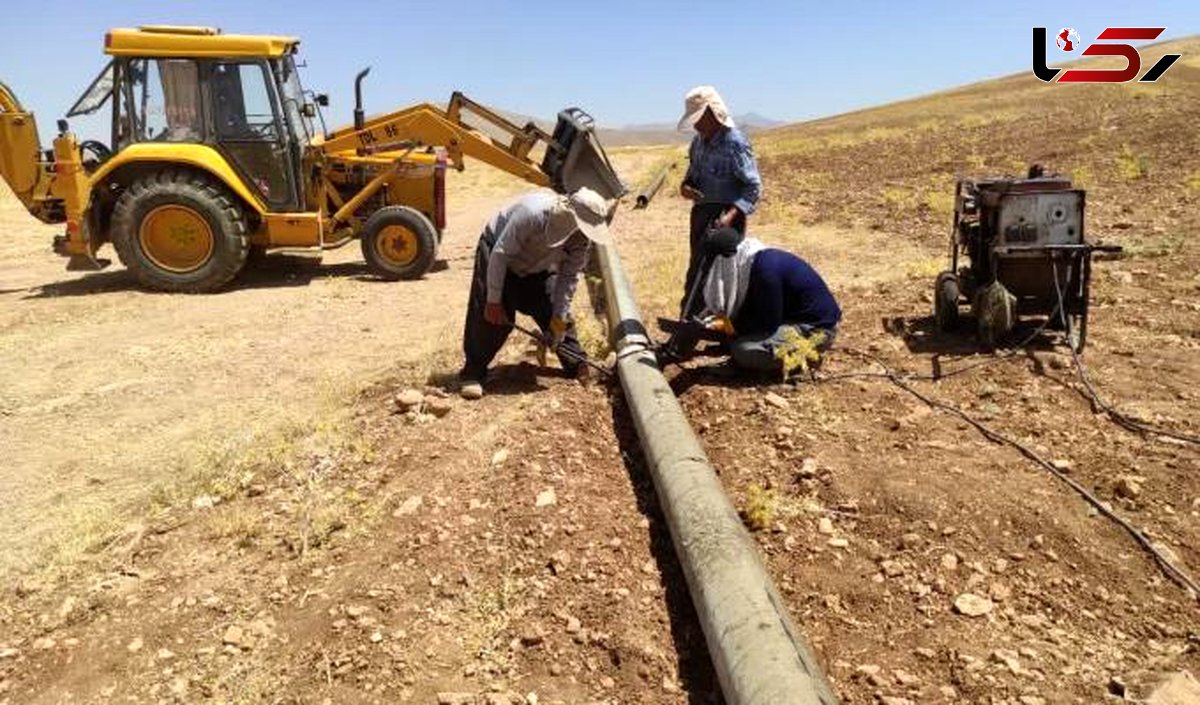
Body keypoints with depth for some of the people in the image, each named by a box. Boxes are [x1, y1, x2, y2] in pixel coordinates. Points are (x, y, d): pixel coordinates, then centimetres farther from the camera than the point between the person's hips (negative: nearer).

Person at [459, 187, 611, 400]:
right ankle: (473, 372, -6)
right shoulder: (531, 213, -41)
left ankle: (578, 364, 9)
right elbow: (500, 255, -33)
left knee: (555, 312, -2)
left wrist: (560, 316, -14)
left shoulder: (581, 237, -22)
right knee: (490, 315, -15)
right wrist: (494, 300, -28)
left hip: (538, 267, 5)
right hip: (497, 252, -5)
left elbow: (569, 276, -11)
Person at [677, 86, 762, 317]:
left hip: (723, 217, -8)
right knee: (696, 269, 16)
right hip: (701, 211, 8)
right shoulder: (700, 140, 6)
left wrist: (732, 215, -30)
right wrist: (685, 185, -3)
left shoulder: (735, 144, -17)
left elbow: (753, 187, -17)